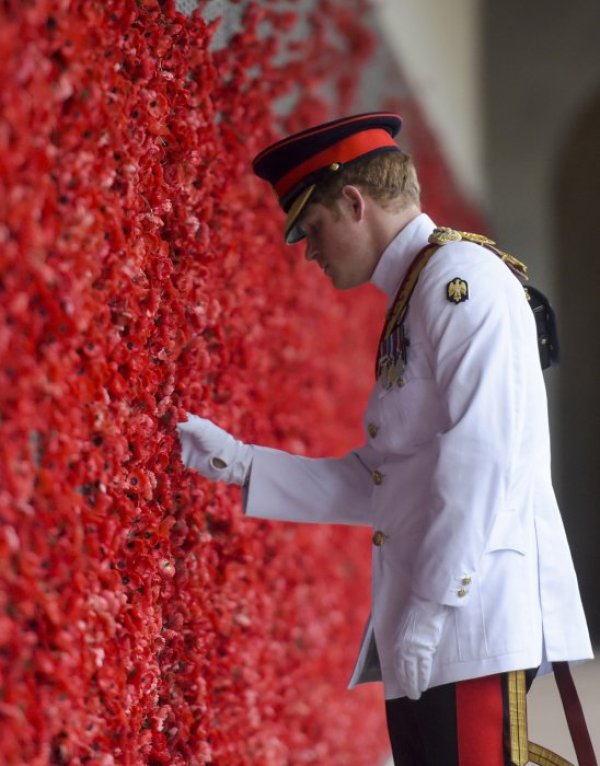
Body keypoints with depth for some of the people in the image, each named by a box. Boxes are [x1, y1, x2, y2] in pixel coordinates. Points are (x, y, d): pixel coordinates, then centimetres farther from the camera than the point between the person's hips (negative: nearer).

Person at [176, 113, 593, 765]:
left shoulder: (461, 275, -7)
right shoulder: (411, 299, 22)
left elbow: (480, 456, -16)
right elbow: (377, 482, 18)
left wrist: (430, 610, -18)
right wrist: (236, 464, 16)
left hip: (475, 613, -9)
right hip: (421, 637, 9)